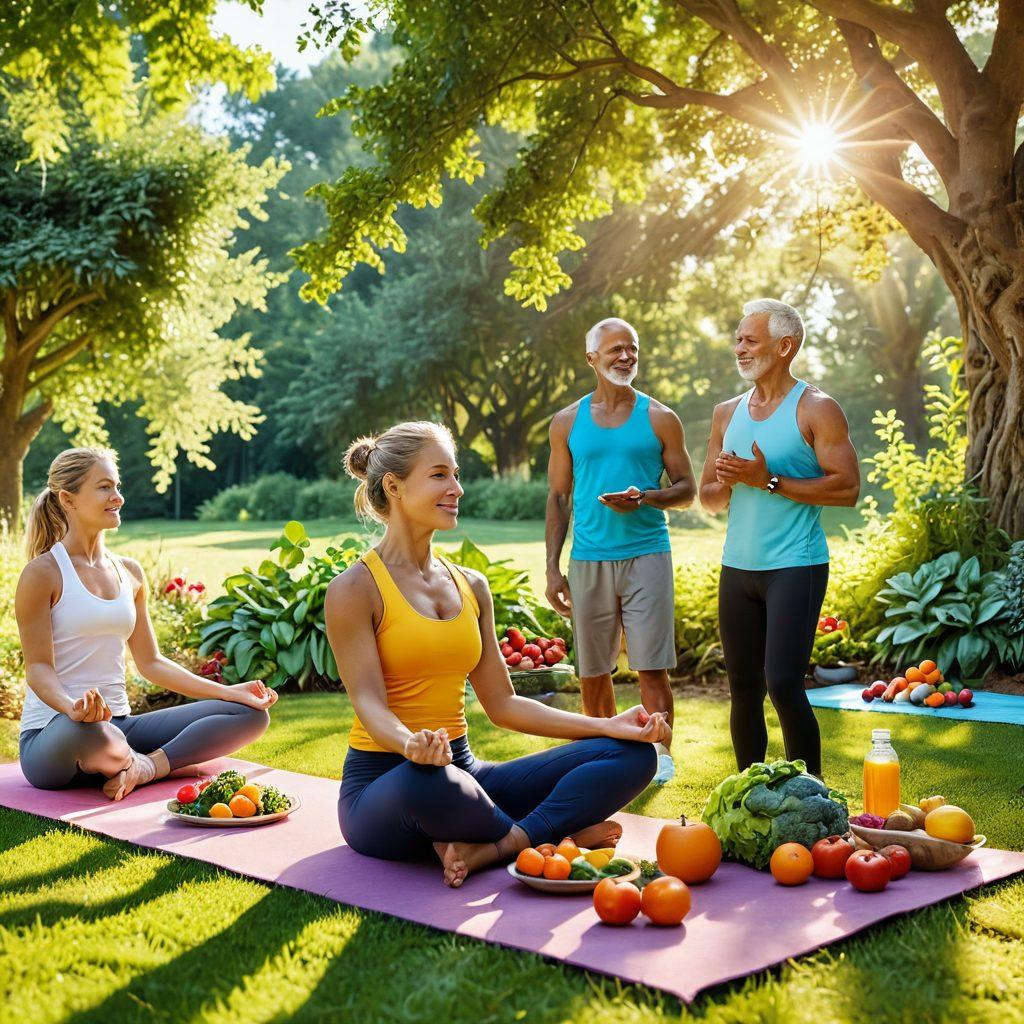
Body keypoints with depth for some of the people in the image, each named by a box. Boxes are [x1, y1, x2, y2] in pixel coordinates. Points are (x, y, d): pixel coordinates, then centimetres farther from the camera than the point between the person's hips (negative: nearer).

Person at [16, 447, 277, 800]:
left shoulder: (130, 573, 12)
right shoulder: (43, 573, -6)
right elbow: (38, 667, -12)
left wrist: (230, 691, 7)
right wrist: (72, 706, -35)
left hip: (118, 725, 6)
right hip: (52, 732, -6)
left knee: (250, 713, -5)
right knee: (90, 731, -44)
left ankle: (146, 767, -20)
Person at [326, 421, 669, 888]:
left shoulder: (471, 586, 13)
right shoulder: (355, 589, -6)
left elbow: (502, 703, 11)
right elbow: (369, 702, -14)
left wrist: (609, 725, 2)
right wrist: (411, 744, -38)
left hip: (462, 772, 6)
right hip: (383, 782, -6)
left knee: (633, 754, -7)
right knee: (426, 780, -44)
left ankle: (491, 847, -25)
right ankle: (552, 835, -14)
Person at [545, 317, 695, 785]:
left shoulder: (659, 419, 5)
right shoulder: (567, 422, 9)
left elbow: (687, 490, 8)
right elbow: (558, 497, 11)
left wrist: (645, 497, -13)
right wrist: (552, 569, 5)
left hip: (646, 555, -2)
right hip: (588, 559, 2)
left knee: (651, 666, -5)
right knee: (591, 670, 7)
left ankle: (660, 756, 7)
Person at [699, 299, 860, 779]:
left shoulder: (816, 409, -4)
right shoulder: (727, 413, 13)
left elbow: (847, 487, -12)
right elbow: (708, 497, 16)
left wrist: (768, 480, -16)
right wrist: (728, 482, -8)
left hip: (795, 567, -6)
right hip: (737, 568, 6)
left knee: (783, 685, -13)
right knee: (743, 689, 9)